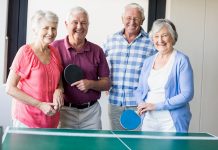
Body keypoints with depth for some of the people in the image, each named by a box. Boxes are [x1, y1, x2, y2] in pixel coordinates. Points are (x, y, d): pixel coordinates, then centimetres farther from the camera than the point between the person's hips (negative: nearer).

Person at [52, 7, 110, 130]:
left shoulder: (97, 51, 6)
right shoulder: (56, 47, -1)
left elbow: (107, 84, 8)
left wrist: (91, 84, -10)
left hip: (91, 111, 2)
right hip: (64, 110, -2)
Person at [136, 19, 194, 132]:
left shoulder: (181, 60, -6)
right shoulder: (148, 62, 11)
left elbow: (187, 94, -13)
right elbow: (140, 90, 17)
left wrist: (157, 106, -15)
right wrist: (142, 104, -6)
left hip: (172, 122, -4)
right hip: (148, 120, 5)